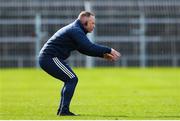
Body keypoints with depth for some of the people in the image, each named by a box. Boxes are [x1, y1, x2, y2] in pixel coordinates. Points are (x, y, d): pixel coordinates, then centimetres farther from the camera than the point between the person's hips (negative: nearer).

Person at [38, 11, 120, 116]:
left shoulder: (75, 30, 18)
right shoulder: (76, 31, -15)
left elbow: (84, 49, 22)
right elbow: (90, 47, -25)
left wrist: (103, 55, 12)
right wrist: (109, 50, -18)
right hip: (50, 58, -10)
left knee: (70, 80, 16)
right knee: (72, 79, -11)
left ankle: (62, 110, 16)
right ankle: (64, 110, -14)